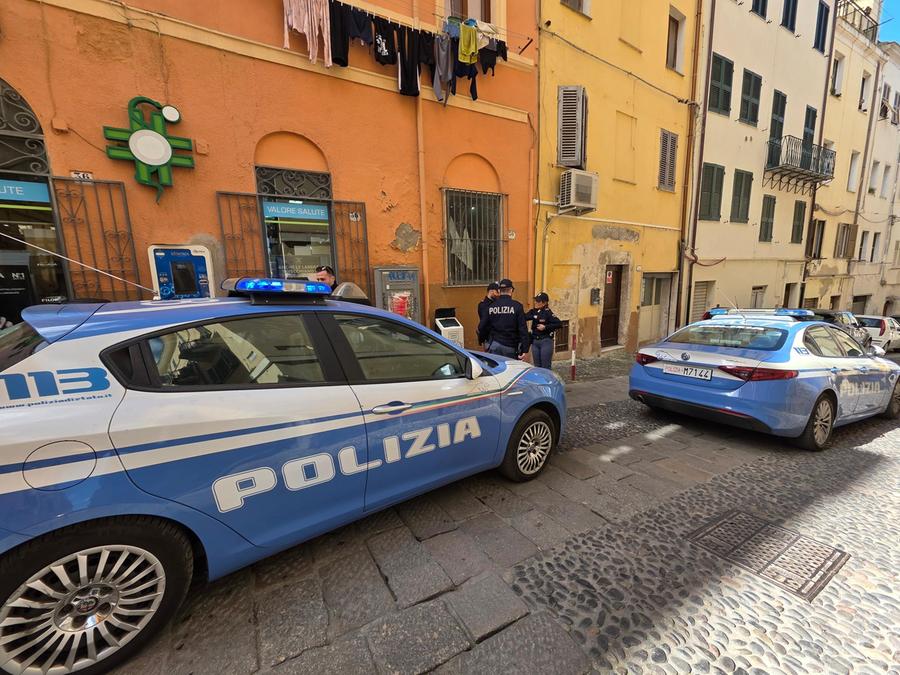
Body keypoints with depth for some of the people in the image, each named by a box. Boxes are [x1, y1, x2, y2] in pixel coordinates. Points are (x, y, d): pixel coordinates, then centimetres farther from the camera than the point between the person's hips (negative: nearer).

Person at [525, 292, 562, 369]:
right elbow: (524, 318, -8)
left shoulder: (548, 313, -10)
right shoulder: (533, 311, 5)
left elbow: (559, 324, -17)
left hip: (546, 341, -6)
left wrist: (545, 327, -19)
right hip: (535, 341, 6)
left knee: (545, 366, -1)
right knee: (537, 366, 14)